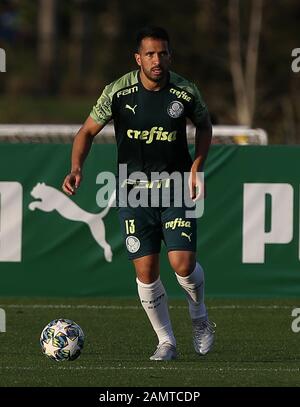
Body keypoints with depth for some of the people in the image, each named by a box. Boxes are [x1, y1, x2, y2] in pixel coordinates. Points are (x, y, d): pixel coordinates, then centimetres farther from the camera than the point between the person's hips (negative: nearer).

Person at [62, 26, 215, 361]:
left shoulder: (185, 92, -8)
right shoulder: (118, 91, -10)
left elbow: (204, 125, 13)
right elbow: (88, 131, 0)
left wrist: (196, 166, 0)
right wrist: (77, 168, -16)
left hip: (177, 187, -1)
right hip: (134, 191, 1)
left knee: (182, 263, -13)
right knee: (146, 272, -4)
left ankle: (199, 318, 18)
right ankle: (166, 342, 14)